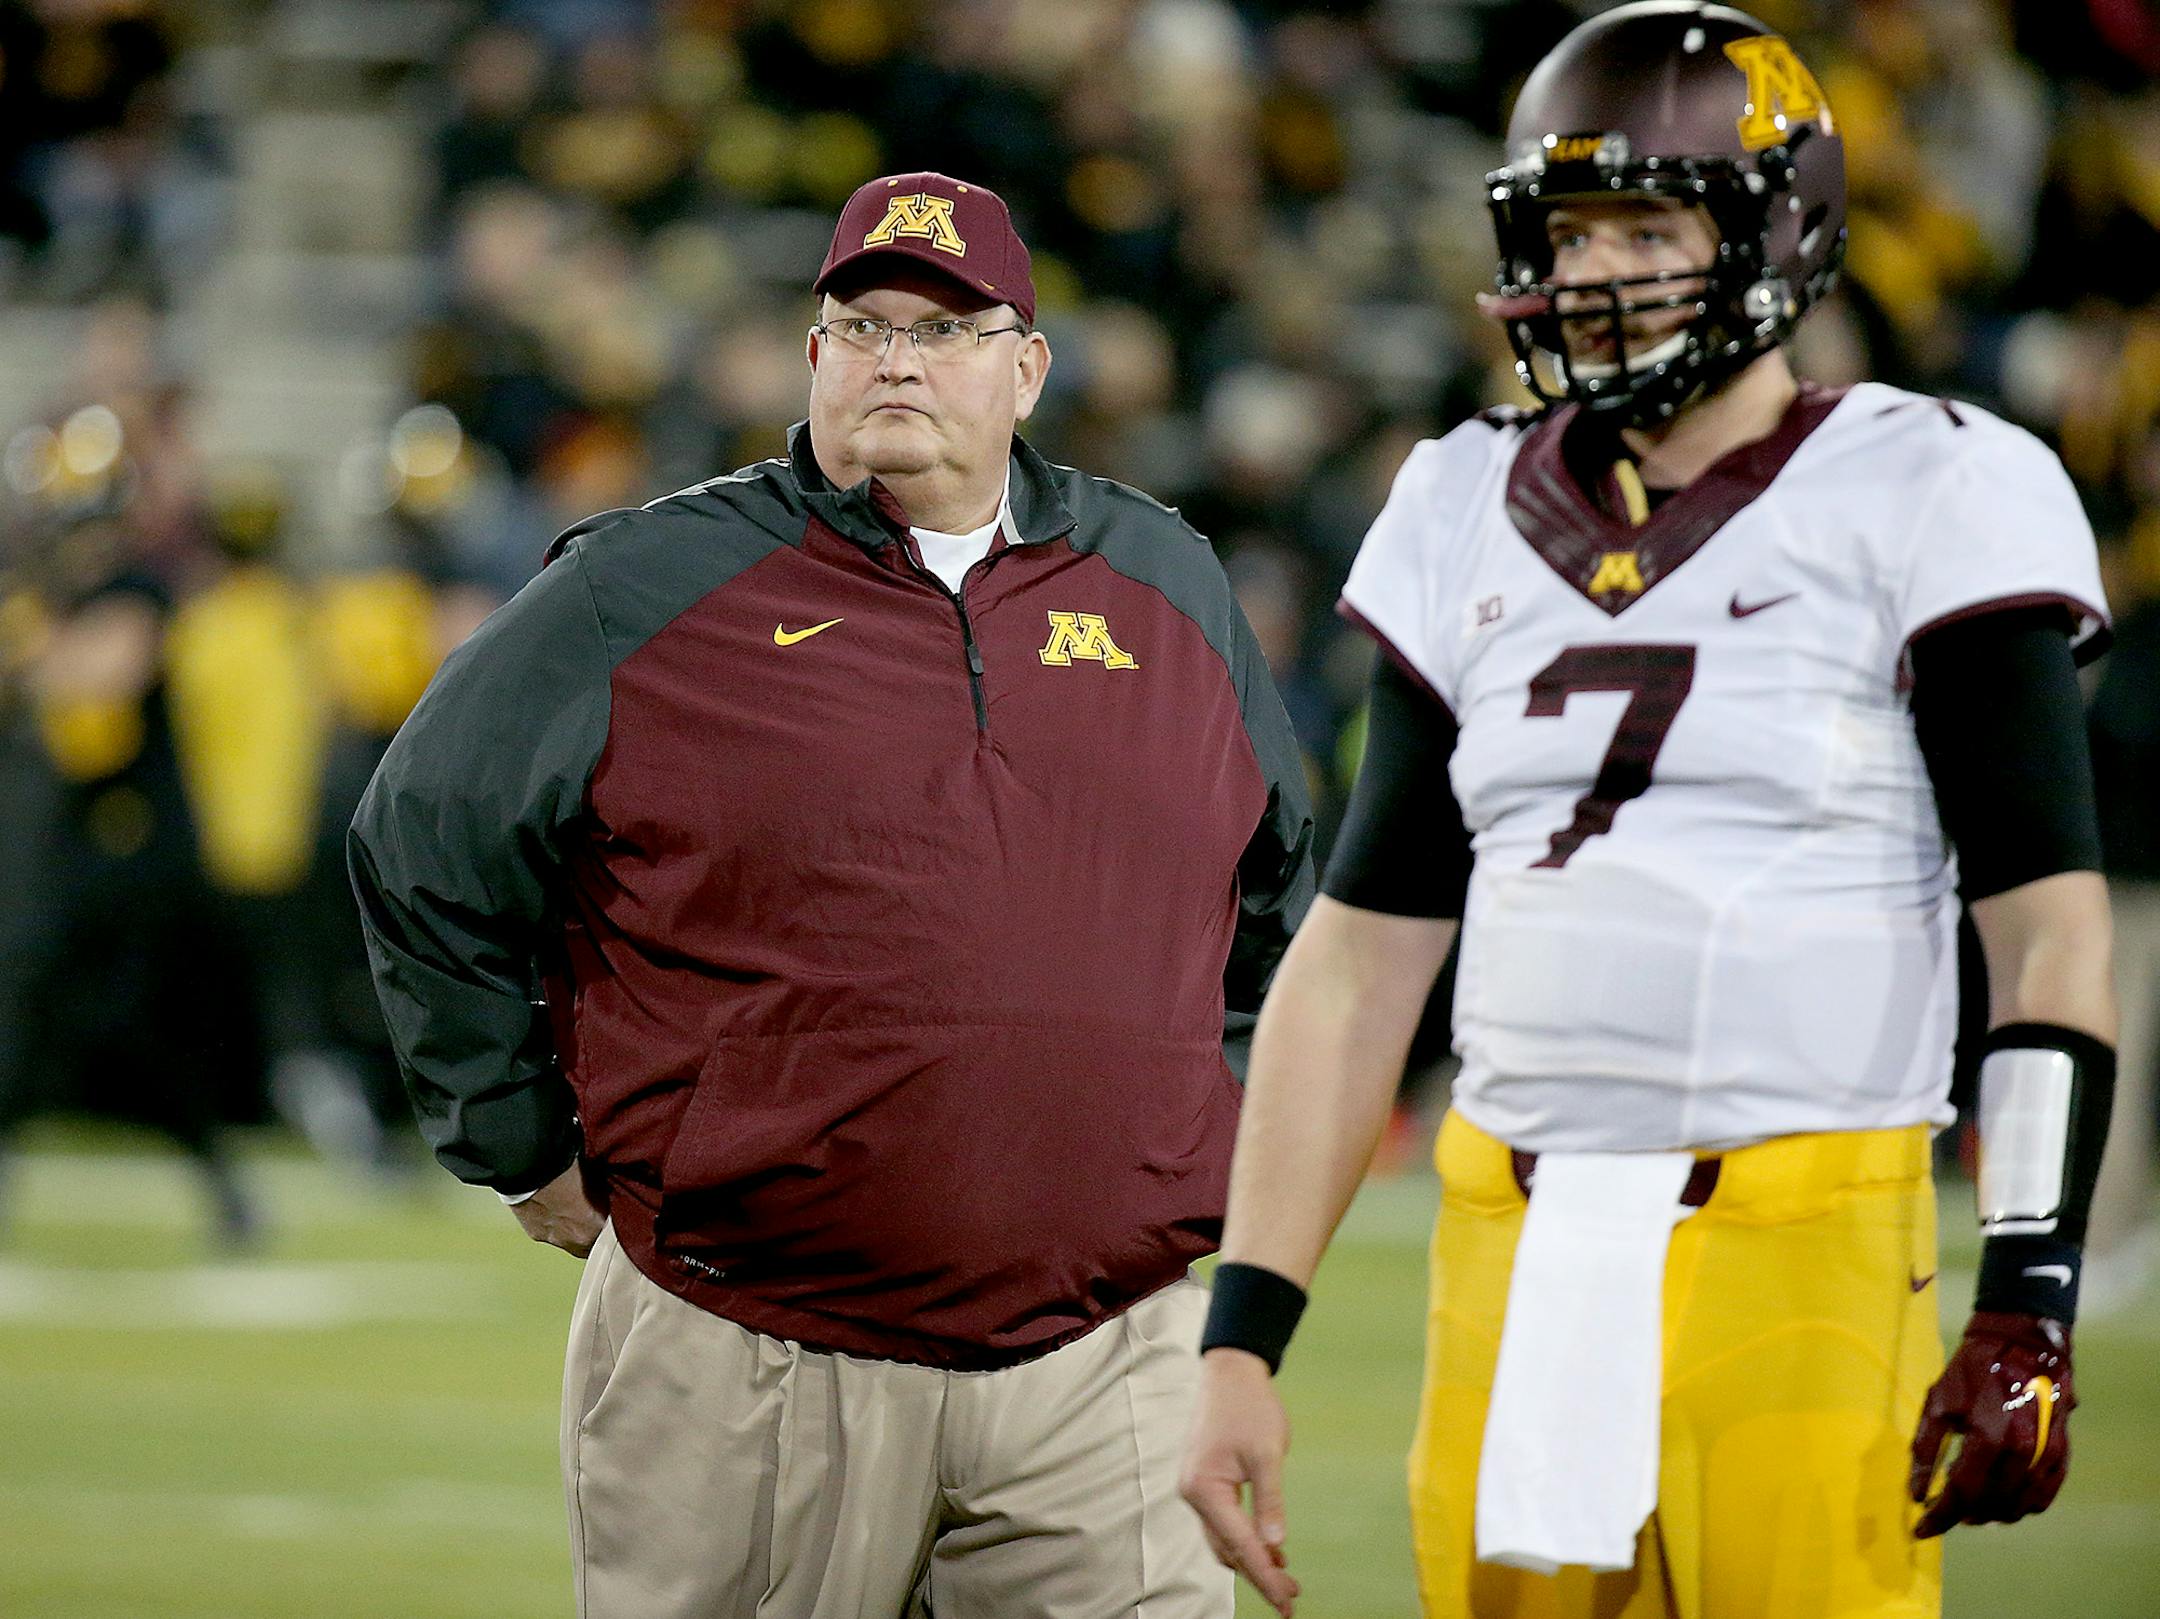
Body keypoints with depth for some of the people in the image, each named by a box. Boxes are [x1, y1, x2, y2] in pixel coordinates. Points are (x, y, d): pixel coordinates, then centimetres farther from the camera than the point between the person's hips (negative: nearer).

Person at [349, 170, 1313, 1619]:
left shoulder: (1168, 589, 13)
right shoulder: (645, 595, 1)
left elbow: (1281, 891, 27)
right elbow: (428, 854, 6)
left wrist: (1218, 1145, 18)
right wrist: (532, 1156, 5)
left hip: (1105, 1367, 3)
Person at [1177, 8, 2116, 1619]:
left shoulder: (1918, 505, -2)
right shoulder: (1475, 527, 13)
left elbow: (2049, 935, -4)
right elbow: (1359, 959, 15)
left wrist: (2030, 1305, -13)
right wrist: (1243, 1336, 9)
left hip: (1803, 1255, -5)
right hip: (1516, 1257, 5)